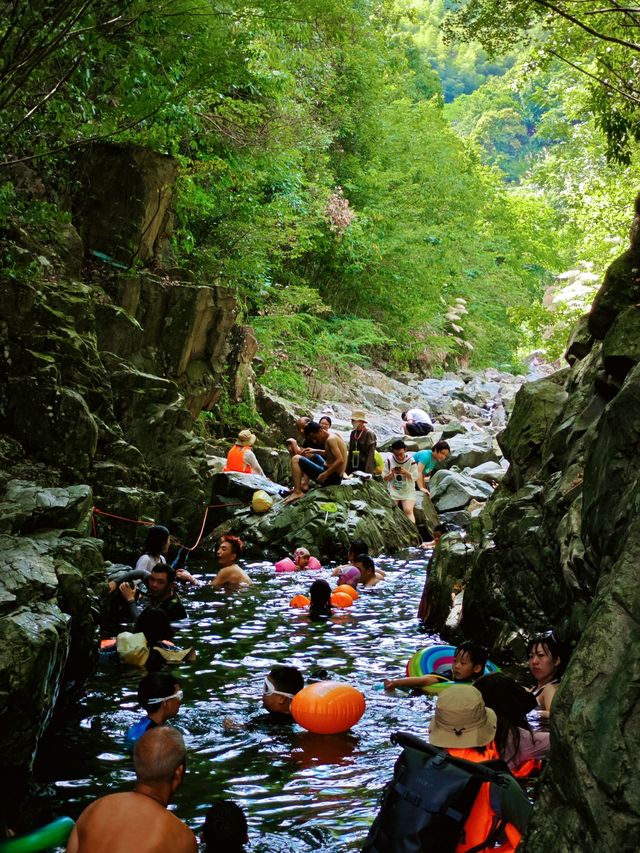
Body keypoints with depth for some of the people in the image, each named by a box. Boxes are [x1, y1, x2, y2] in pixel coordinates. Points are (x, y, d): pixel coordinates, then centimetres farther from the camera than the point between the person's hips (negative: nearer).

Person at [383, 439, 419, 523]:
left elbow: (415, 477, -4)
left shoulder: (411, 460, -6)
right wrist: (391, 474, -16)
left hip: (408, 492, -1)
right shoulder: (389, 460, -3)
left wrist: (406, 473, -21)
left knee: (408, 510, -23)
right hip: (393, 491, 2)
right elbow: (385, 479, 4)